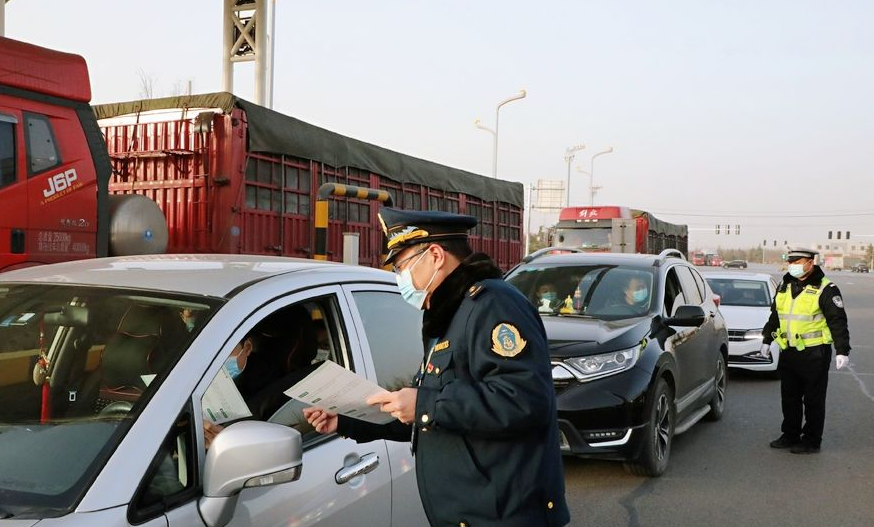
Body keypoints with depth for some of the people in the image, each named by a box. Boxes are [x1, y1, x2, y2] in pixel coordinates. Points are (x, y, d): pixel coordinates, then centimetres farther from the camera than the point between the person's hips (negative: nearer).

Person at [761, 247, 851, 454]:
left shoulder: (825, 289, -9)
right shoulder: (784, 286, 11)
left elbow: (838, 321, -11)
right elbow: (775, 315, 22)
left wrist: (842, 350, -16)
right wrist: (767, 340, 23)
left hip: (814, 354, -7)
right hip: (788, 352, 7)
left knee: (813, 400, 3)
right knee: (789, 398, 14)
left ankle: (811, 441, 12)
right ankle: (790, 436, 26)